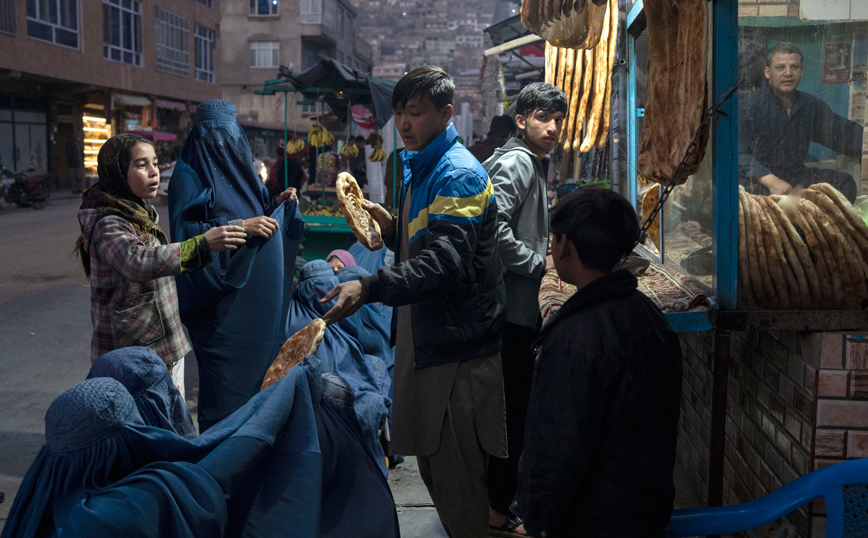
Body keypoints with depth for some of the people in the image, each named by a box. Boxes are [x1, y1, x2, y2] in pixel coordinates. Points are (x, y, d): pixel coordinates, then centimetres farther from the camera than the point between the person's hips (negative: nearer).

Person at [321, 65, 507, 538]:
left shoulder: (460, 174, -16)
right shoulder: (418, 169, 16)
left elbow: (445, 262, -30)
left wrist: (370, 288, -40)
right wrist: (392, 228, 6)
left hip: (458, 346, -10)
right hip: (424, 339, 10)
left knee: (457, 480, -3)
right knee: (431, 462, 19)